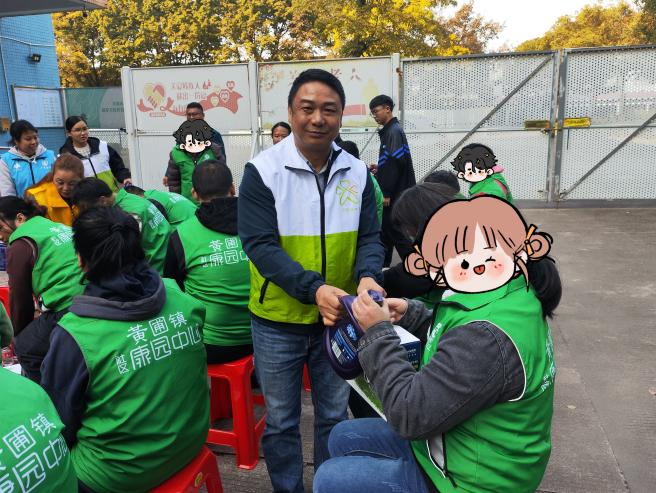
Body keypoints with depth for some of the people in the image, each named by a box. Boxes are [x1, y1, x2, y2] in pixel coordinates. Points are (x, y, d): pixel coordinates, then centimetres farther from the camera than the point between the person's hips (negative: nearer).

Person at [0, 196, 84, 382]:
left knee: (26, 348, 14)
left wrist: (18, 335, 22)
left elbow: (19, 297, 5)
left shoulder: (21, 245, -1)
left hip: (68, 311, -8)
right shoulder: (61, 227, 22)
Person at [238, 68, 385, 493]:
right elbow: (260, 245, -20)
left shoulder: (358, 173, -2)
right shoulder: (262, 170, -14)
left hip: (338, 317, 3)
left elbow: (369, 237, -1)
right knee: (281, 420, 16)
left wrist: (368, 276, -24)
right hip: (278, 319, -3)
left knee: (334, 413, 21)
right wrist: (314, 289, -34)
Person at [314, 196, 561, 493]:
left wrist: (378, 333, -21)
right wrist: (412, 315, -1)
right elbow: (455, 347, 13)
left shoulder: (487, 338, -37)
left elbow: (410, 415, -30)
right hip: (465, 447, 9)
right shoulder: (513, 297, -5)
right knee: (343, 438, 15)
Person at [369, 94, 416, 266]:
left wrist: (386, 193, -20)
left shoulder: (394, 131, -14)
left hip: (395, 194, -10)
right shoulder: (389, 130, 15)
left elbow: (397, 163, -21)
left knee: (397, 233, -4)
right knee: (386, 230, 14)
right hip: (393, 193, 10)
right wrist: (380, 168, 11)